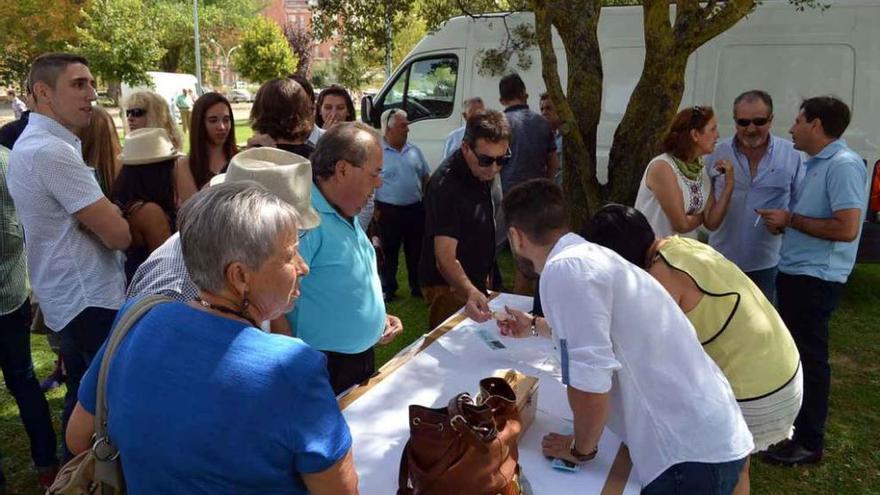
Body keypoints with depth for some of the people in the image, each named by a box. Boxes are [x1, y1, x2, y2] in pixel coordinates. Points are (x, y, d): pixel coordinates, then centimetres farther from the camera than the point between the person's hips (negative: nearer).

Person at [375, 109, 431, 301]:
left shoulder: (414, 150, 8)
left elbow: (426, 177, 16)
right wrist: (375, 209, -13)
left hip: (415, 209, 5)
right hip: (388, 211, -4)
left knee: (416, 251, 13)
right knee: (388, 252, 7)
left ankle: (418, 286, 27)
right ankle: (387, 289, 20)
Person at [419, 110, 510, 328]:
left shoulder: (483, 171, -2)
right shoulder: (447, 184, -29)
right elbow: (445, 258, -35)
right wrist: (470, 292, -53)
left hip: (476, 280, 8)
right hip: (449, 286, -8)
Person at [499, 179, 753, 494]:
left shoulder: (565, 269, -19)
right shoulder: (588, 255, 11)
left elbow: (589, 382, -26)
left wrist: (580, 449, -6)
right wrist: (535, 328, 48)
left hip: (691, 453, -9)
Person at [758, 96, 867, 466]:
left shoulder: (844, 165, -17)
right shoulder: (815, 163, 13)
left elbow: (846, 228, -25)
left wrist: (790, 219, -17)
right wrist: (783, 223, 4)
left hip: (815, 279, -10)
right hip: (795, 273, 10)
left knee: (809, 356, 0)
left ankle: (809, 442, 13)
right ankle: (790, 422, 37)